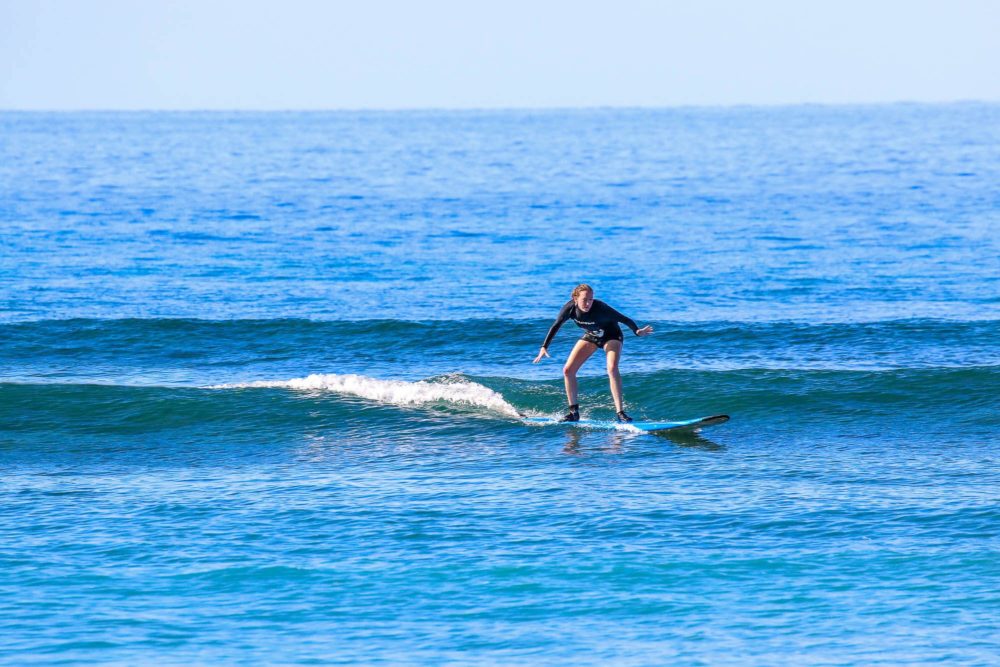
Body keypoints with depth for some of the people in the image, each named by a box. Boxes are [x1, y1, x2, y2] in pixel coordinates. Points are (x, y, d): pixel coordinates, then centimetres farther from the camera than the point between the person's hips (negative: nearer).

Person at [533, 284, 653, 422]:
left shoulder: (600, 308, -36)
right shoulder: (570, 308, -24)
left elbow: (623, 319, -33)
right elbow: (555, 326, -11)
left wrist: (637, 331, -44)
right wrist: (544, 347, -13)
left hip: (611, 336, -5)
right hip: (591, 336, 5)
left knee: (612, 368, -30)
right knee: (568, 370, -4)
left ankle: (620, 412, -28)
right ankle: (574, 412, 9)